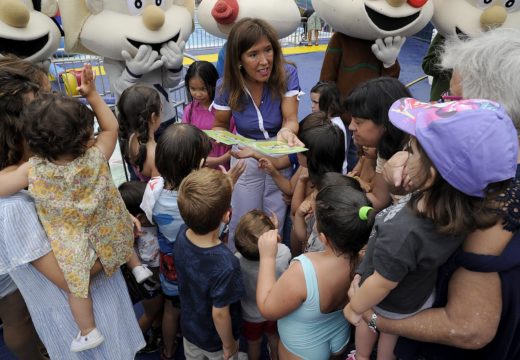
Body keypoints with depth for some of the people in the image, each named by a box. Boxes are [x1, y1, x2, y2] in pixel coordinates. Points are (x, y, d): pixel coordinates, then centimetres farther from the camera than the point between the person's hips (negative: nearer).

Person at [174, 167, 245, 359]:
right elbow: (220, 314, -28)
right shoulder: (225, 265, -42)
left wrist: (227, 183, -2)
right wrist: (229, 344, -9)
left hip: (189, 328, 5)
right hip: (215, 340, -5)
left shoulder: (183, 234, -24)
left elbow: (203, 219, -1)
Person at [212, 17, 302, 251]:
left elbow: (290, 119, -18)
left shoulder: (287, 75, -17)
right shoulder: (227, 86, -14)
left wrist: (286, 131, -43)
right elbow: (220, 126, 1)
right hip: (246, 159, 0)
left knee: (275, 223, 6)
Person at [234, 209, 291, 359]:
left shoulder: (238, 261, -40)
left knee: (254, 343, 30)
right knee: (274, 336, 34)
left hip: (251, 315, -2)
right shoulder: (284, 252, -36)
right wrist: (274, 233, -3)